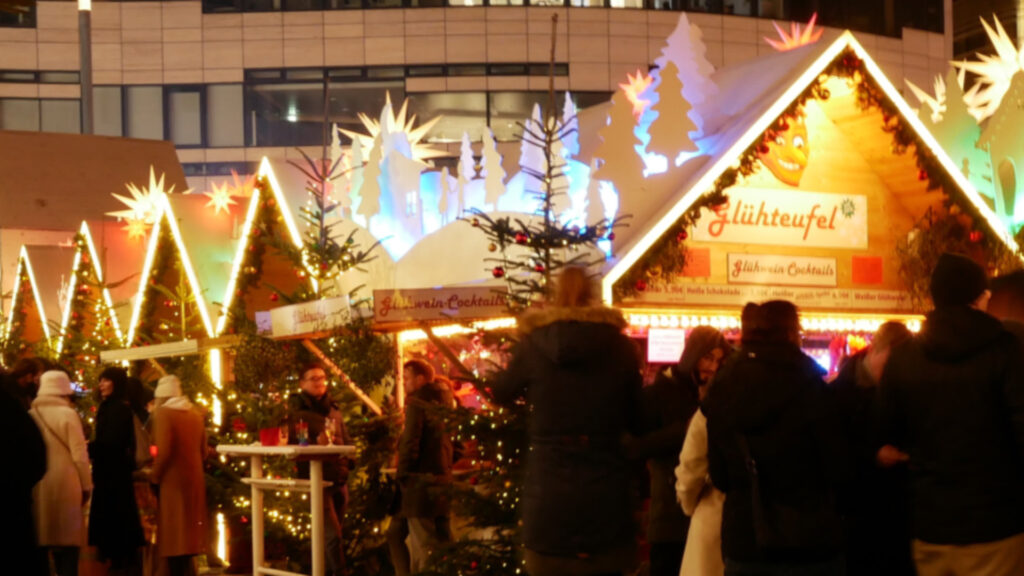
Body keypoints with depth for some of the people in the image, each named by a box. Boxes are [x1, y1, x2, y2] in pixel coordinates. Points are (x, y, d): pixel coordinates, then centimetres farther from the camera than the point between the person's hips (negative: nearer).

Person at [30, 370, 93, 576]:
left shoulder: (30, 416, 3)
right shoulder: (68, 414, -7)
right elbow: (79, 454, -8)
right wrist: (86, 485, 2)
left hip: (36, 487, 4)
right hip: (64, 486, -4)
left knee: (37, 545, 9)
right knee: (66, 548, 0)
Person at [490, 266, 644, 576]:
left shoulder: (534, 343, -3)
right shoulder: (618, 344, -1)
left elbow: (500, 394, 14)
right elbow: (636, 419, 8)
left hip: (549, 491, -1)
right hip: (606, 490, 1)